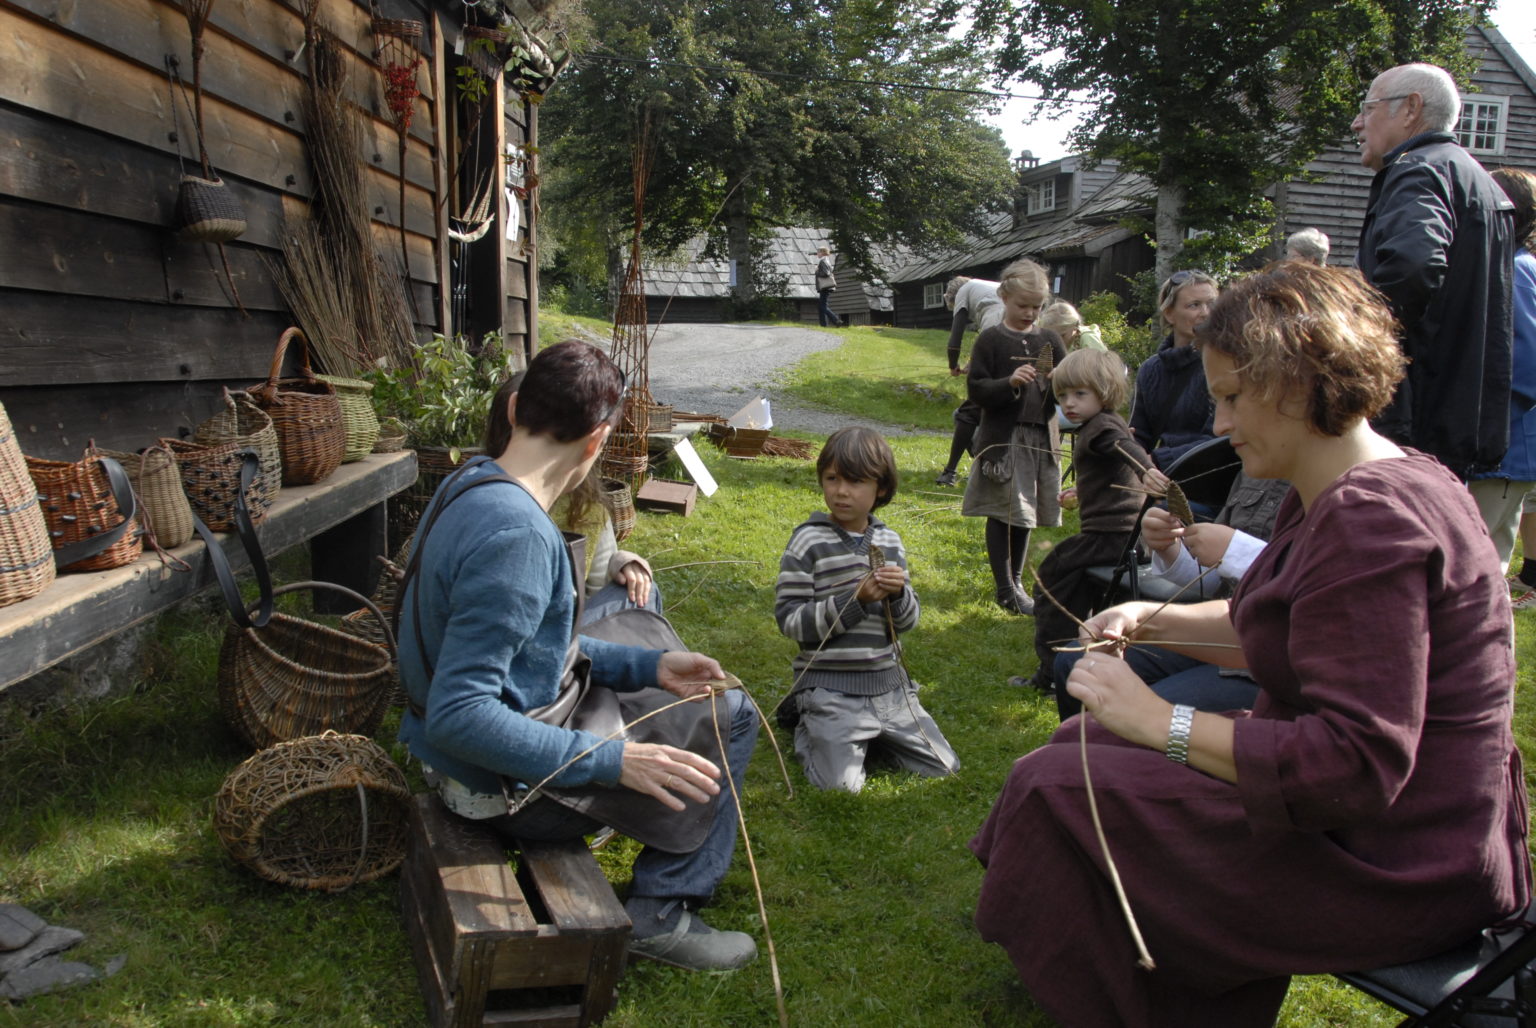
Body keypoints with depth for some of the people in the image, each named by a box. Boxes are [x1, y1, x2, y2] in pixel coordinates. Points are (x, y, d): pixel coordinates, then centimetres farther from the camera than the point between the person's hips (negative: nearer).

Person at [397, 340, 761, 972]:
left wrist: (648, 666, 4)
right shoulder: (516, 534, -30)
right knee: (732, 719, 4)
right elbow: (458, 716, -33)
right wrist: (614, 761, -32)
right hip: (506, 782, -9)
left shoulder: (468, 485, 2)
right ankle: (661, 914, 8)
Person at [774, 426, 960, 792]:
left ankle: (869, 735, 26)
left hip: (888, 683, 5)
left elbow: (906, 622, 9)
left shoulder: (889, 541, 5)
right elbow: (788, 619, -15)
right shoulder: (809, 541, -11)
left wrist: (899, 594, -14)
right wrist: (855, 600, -21)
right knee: (842, 786, -16)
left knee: (945, 768, 7)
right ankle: (808, 729, 14)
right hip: (831, 689, -5)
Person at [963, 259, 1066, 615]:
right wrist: (1009, 382, -23)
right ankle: (1005, 589, 7)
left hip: (1041, 438, 5)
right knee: (1003, 514, -2)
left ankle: (1015, 581, 26)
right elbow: (975, 389, -8)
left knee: (1024, 515, 12)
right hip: (1003, 438, -4)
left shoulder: (1049, 341, 10)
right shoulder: (991, 340, -3)